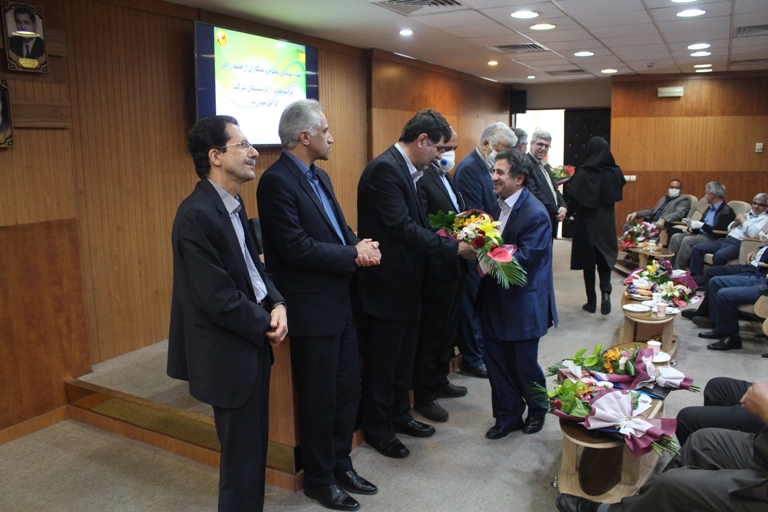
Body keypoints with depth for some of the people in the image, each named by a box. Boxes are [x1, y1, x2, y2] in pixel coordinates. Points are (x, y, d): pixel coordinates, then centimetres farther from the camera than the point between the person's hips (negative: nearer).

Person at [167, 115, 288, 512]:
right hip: (230, 353, -9)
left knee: (252, 446, 21)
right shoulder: (197, 214, -23)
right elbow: (217, 297, -24)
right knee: (242, 454, 7)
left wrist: (277, 304, -4)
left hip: (251, 345, 9)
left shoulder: (232, 203, 7)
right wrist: (266, 326, -11)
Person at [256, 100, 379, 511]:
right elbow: (296, 248, -24)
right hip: (311, 308, -8)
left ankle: (340, 462, 36)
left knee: (348, 388, 17)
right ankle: (318, 477, 28)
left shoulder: (319, 176, 12)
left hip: (339, 301, 9)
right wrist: (354, 255, -17)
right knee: (319, 397, 7)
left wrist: (361, 245, -8)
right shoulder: (277, 181, -16)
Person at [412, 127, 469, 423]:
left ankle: (439, 381, 38)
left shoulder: (445, 177, 14)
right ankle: (423, 396, 18)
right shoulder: (422, 179, -17)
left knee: (447, 328, 21)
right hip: (437, 268, -10)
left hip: (454, 267, 10)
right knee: (431, 333, 3)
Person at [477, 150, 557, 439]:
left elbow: (524, 259, -24)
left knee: (523, 363, 8)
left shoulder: (535, 214, -18)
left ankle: (537, 409, 35)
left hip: (522, 304, -7)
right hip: (495, 301, 7)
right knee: (496, 360, 11)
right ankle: (508, 415, 28)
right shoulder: (499, 207, 6)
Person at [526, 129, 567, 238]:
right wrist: (556, 212, -14)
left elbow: (554, 189, 19)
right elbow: (534, 194, -21)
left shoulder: (545, 165, 17)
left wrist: (563, 207, -1)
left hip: (551, 222, 10)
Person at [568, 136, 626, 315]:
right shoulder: (615, 172, -5)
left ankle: (592, 301, 14)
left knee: (588, 260, 9)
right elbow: (617, 196, 5)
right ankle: (605, 291, -8)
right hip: (606, 221, 2)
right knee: (605, 257, 15)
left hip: (587, 221, -2)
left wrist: (571, 210, 4)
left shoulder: (583, 173, -14)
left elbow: (575, 199, -15)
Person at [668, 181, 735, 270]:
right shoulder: (710, 208, 20)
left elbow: (719, 232, -18)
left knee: (687, 240, -30)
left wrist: (702, 225, -19)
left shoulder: (727, 211, -8)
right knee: (676, 237, -10)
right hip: (700, 234, 9)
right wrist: (692, 226, -2)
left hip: (713, 239, -9)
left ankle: (677, 269, -26)